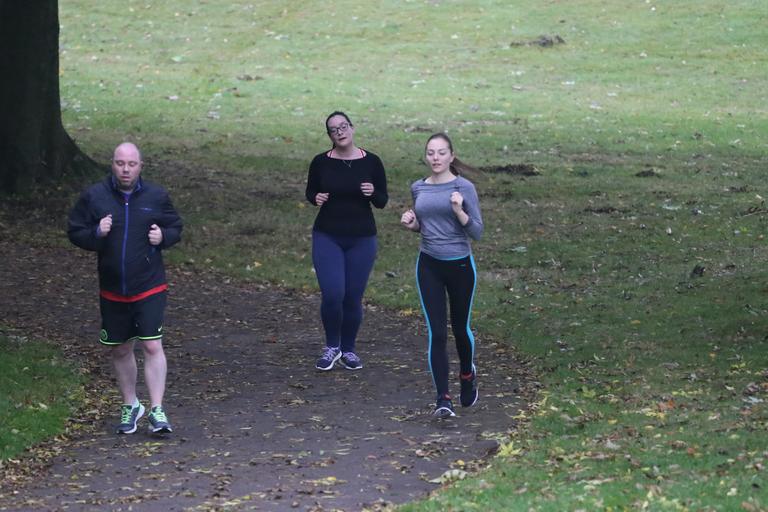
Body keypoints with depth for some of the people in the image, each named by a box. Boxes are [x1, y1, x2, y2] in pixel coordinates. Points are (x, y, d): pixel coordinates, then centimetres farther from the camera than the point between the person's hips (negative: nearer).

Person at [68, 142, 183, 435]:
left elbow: (175, 227, 12)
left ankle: (157, 410, -6)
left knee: (152, 346, -11)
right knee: (120, 350, 12)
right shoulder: (94, 197, -2)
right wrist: (96, 233, -17)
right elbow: (75, 232, 3)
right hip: (112, 291, 2)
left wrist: (163, 237, -10)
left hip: (149, 289, -2)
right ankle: (130, 406, 29)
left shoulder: (156, 197, 0)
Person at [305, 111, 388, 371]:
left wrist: (372, 193, -18)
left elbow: (382, 202, 3)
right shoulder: (321, 162, -3)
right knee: (332, 295, -13)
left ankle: (348, 350, 25)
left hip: (361, 239, 1)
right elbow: (310, 191, 11)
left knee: (353, 298, 4)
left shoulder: (371, 162, -3)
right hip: (327, 237, -1)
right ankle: (332, 346, 11)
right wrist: (316, 198, -11)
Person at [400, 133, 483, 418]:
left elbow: (477, 232, -9)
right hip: (429, 266, 2)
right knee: (436, 333, -6)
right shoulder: (419, 188, 5)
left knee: (460, 328, 14)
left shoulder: (464, 188, -8)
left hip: (460, 265, -2)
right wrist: (410, 223, -1)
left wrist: (459, 211, -24)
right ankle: (443, 399, -5)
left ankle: (467, 374, 44)